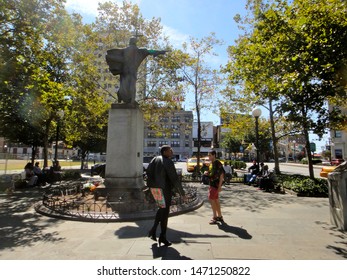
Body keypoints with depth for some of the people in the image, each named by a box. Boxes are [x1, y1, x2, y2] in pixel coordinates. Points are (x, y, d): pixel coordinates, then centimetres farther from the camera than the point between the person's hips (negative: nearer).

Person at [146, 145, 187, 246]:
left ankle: (153, 230, 21)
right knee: (165, 211, 6)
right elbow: (175, 179, -17)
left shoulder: (154, 159, 10)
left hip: (154, 188, 8)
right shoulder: (168, 162, -14)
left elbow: (148, 172, 15)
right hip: (164, 188, -8)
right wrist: (182, 193, -12)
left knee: (162, 208, 23)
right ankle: (163, 236, 17)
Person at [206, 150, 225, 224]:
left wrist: (219, 186, -20)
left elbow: (221, 175, -18)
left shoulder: (218, 164, -16)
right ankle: (219, 216, 24)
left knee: (211, 199, -8)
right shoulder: (212, 163, 12)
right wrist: (207, 173, 3)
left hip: (216, 184, -9)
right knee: (216, 200, 14)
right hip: (212, 184, 9)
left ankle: (215, 217, 1)